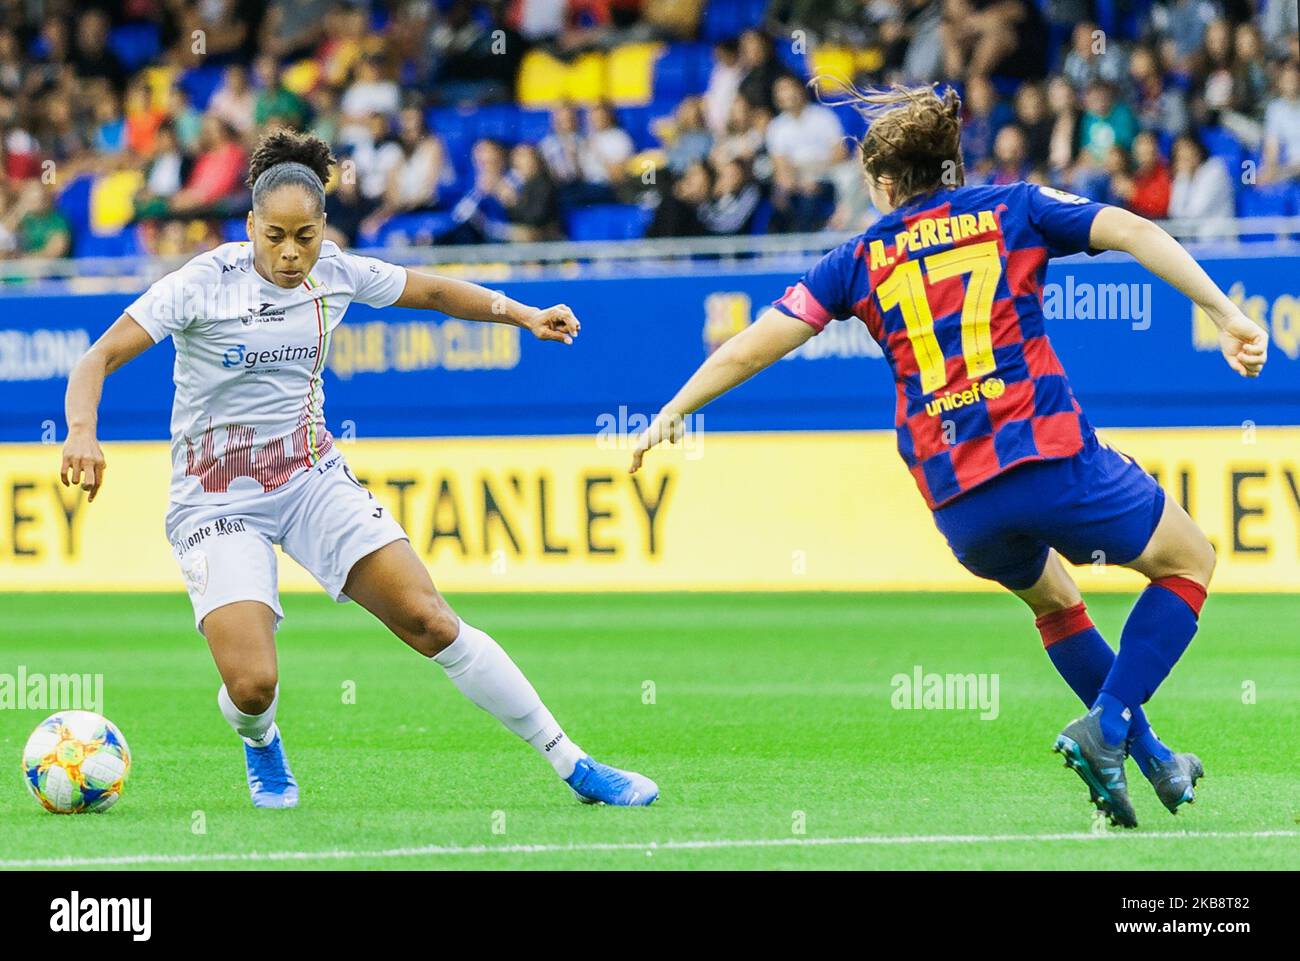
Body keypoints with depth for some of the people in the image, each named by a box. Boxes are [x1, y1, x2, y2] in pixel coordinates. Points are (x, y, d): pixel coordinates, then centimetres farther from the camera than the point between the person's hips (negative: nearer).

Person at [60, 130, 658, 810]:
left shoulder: (335, 274, -2)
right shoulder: (204, 284, -15)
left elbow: (433, 291, 15)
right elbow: (100, 357, -18)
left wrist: (524, 315, 3)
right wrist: (82, 433, -37)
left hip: (312, 475, 3)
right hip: (216, 495, -3)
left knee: (430, 621, -10)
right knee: (252, 686, -20)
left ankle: (571, 764, -1)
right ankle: (260, 744, 20)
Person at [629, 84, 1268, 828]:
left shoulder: (862, 258, 15)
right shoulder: (1015, 209, 12)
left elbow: (749, 350, 14)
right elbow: (1133, 232, -2)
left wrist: (673, 414, 26)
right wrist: (1227, 314, -5)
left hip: (957, 501, 3)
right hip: (1052, 457, -3)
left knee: (1052, 599, 32)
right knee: (1189, 560, 16)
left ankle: (1148, 754, 25)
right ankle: (1108, 722, -1)